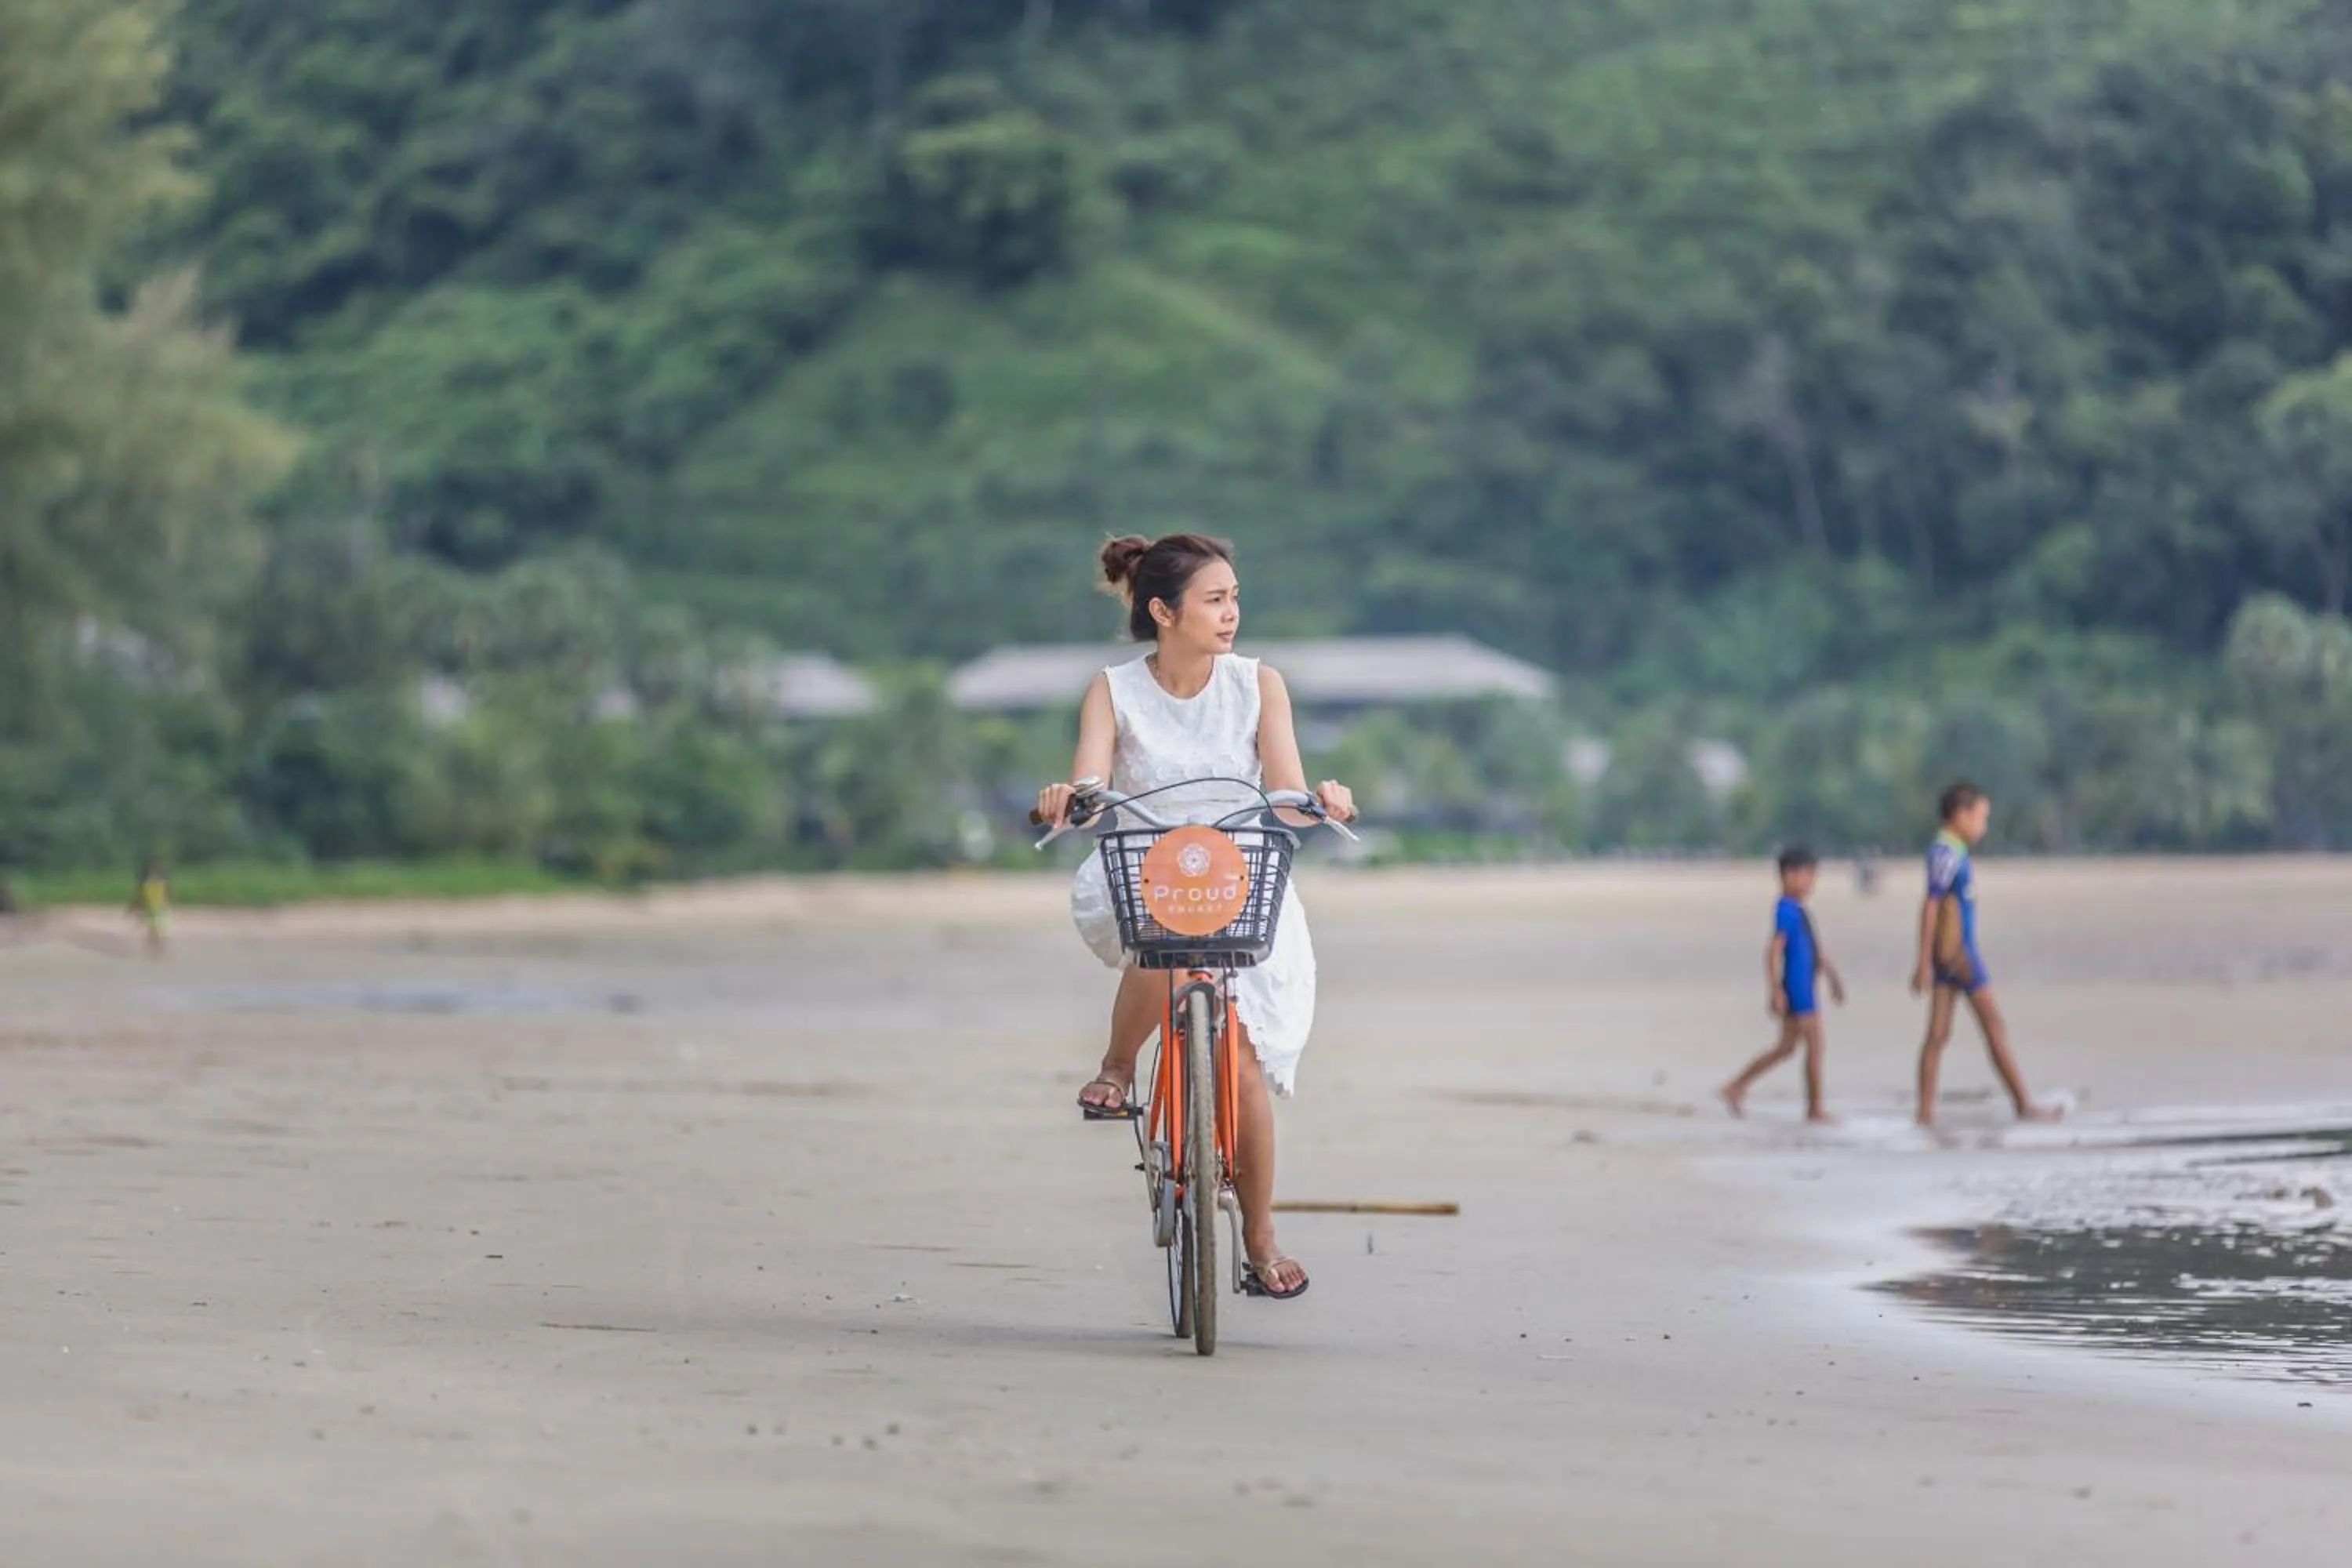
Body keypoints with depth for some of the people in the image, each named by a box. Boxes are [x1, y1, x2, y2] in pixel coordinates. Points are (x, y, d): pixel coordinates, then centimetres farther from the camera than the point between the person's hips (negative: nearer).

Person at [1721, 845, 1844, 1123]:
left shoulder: (1797, 910, 14)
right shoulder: (1787, 911, -17)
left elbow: (1815, 949, 24)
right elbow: (1773, 951, -22)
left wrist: (1833, 976, 28)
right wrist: (1775, 991, -25)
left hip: (1804, 988, 10)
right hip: (1797, 989, -10)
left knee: (1786, 1047, 15)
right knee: (1815, 1045, -3)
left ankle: (1737, 1087, 19)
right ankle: (1815, 1108, 5)